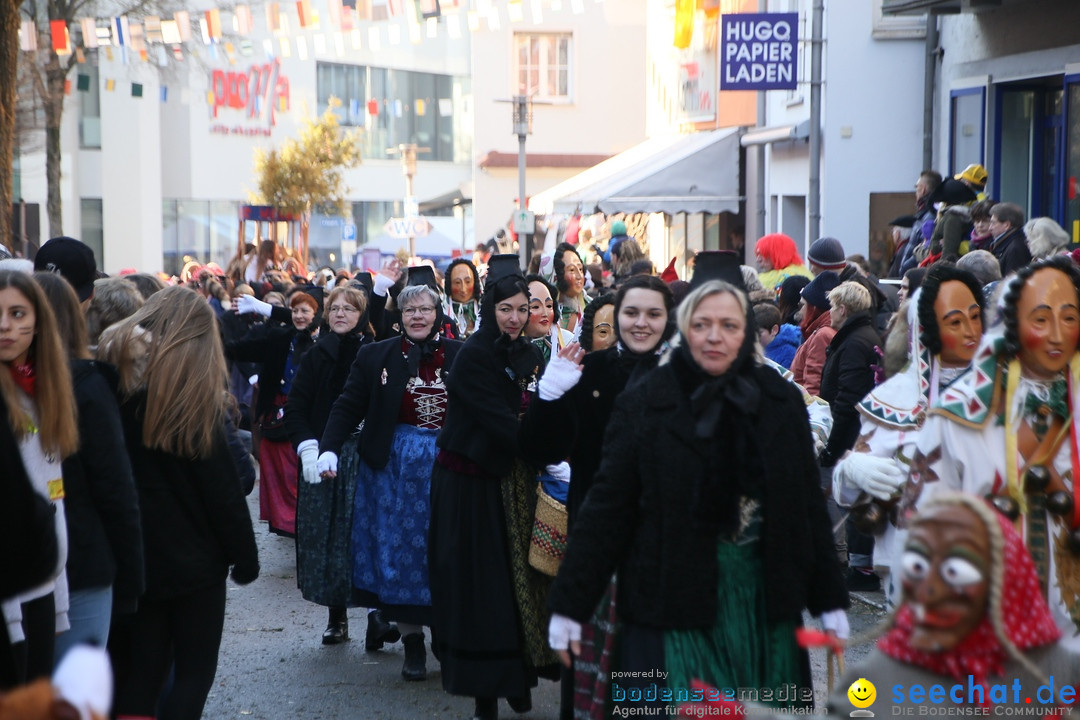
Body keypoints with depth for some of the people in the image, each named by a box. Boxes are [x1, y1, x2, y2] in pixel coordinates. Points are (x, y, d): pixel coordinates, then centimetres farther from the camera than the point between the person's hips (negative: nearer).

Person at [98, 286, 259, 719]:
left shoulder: (116, 381, -1)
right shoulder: (193, 394, -14)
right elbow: (222, 487, -12)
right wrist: (245, 557, -3)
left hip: (135, 555, 5)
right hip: (193, 558, -5)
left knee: (141, 671, 12)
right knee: (194, 670, 7)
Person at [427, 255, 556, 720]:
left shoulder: (530, 355, 7)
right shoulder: (473, 356, -13)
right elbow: (501, 423, -21)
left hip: (516, 484, 6)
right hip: (472, 484, -6)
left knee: (520, 578, 9)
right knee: (481, 584, -1)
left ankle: (517, 679, 21)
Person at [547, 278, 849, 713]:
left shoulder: (781, 401, 3)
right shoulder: (643, 404, -5)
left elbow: (809, 504, 7)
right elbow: (607, 506, -5)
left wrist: (829, 600, 7)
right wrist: (569, 603, -8)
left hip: (763, 596, 3)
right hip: (672, 597, -2)